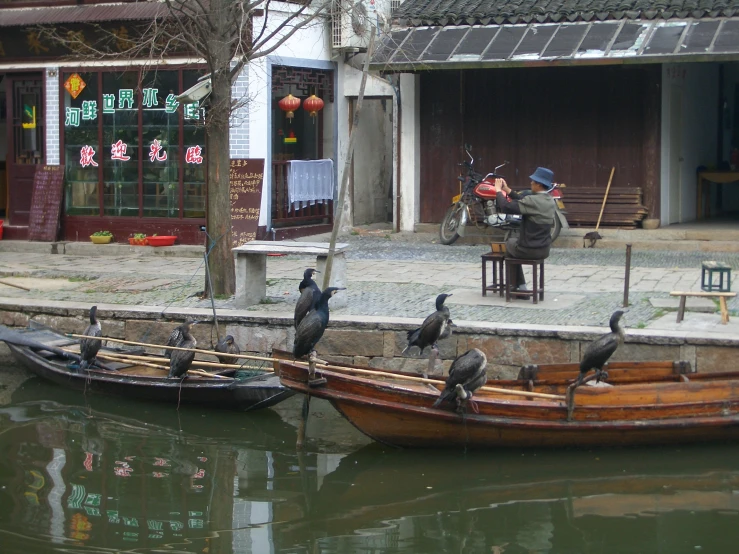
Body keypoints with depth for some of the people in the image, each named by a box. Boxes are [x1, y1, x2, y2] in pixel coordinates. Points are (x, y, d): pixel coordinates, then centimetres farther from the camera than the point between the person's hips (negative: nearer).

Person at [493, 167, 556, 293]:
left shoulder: (532, 200, -22)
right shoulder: (550, 201, 3)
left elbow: (506, 207, -23)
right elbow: (522, 201, 14)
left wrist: (498, 190, -8)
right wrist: (507, 189, 15)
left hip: (529, 250, -7)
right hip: (545, 250, 7)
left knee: (509, 243, 26)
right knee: (517, 236, 32)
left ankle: (519, 286, 32)